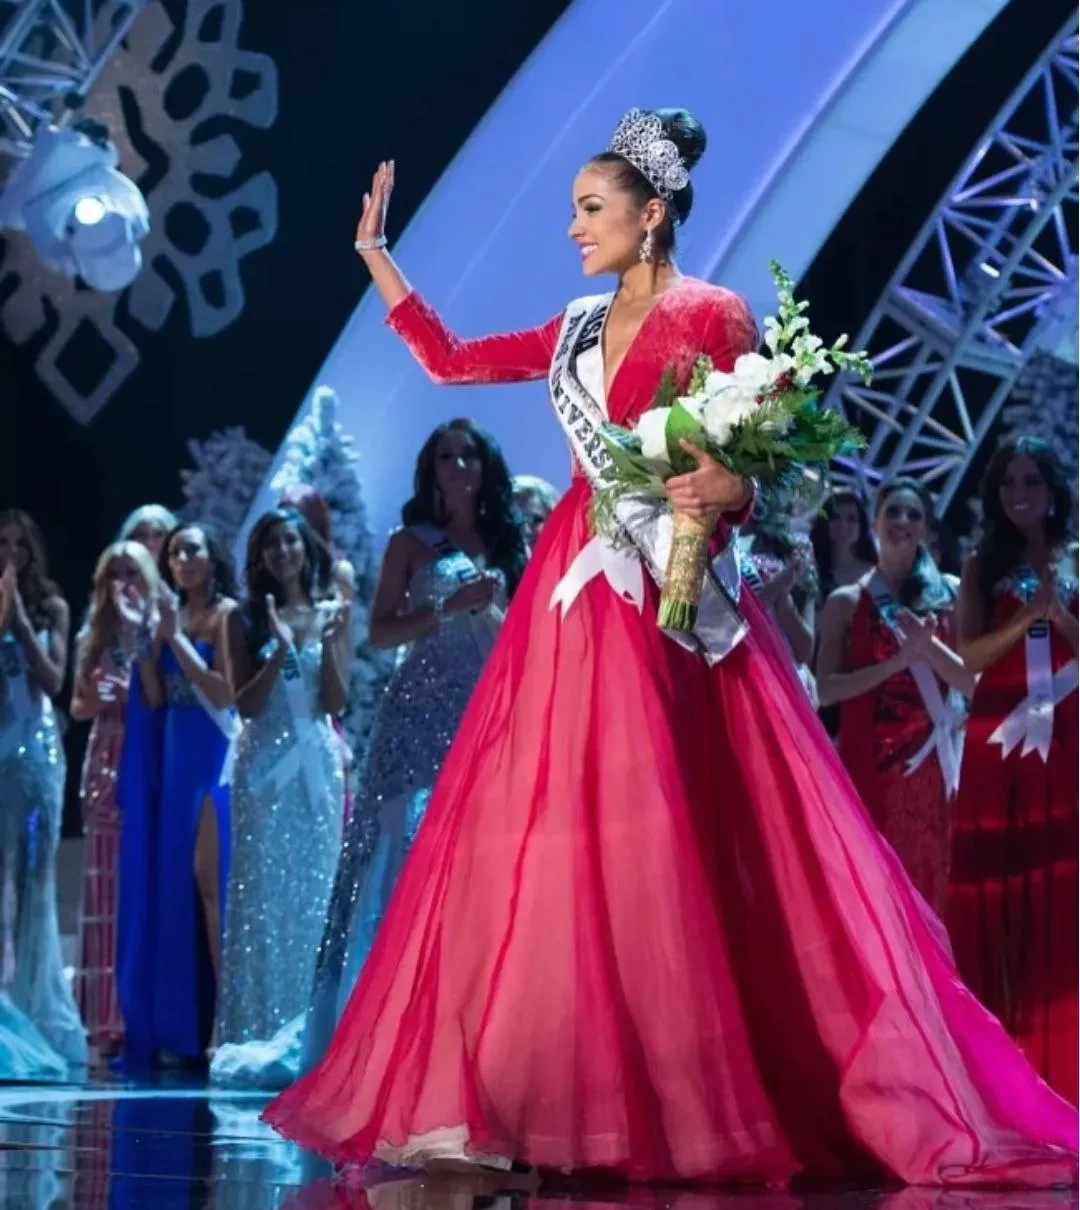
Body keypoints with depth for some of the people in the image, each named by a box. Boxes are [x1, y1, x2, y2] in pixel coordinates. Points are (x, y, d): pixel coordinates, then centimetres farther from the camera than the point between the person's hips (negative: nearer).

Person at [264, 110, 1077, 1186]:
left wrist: (728, 492, -28)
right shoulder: (576, 332, 15)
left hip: (670, 606, -7)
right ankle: (518, 1095, 7)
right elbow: (447, 361, 22)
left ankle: (690, 1099, -6)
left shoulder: (713, 318, -4)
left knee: (652, 843, -11)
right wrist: (375, 255, 19)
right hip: (576, 601, 7)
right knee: (542, 839, 3)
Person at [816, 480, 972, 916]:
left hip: (933, 760, 2)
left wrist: (929, 646, -13)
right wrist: (897, 661, -14)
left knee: (932, 879, 5)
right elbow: (826, 689, -5)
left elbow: (973, 683, 3)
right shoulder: (847, 602, 3)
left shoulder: (950, 594, 8)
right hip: (870, 762, -2)